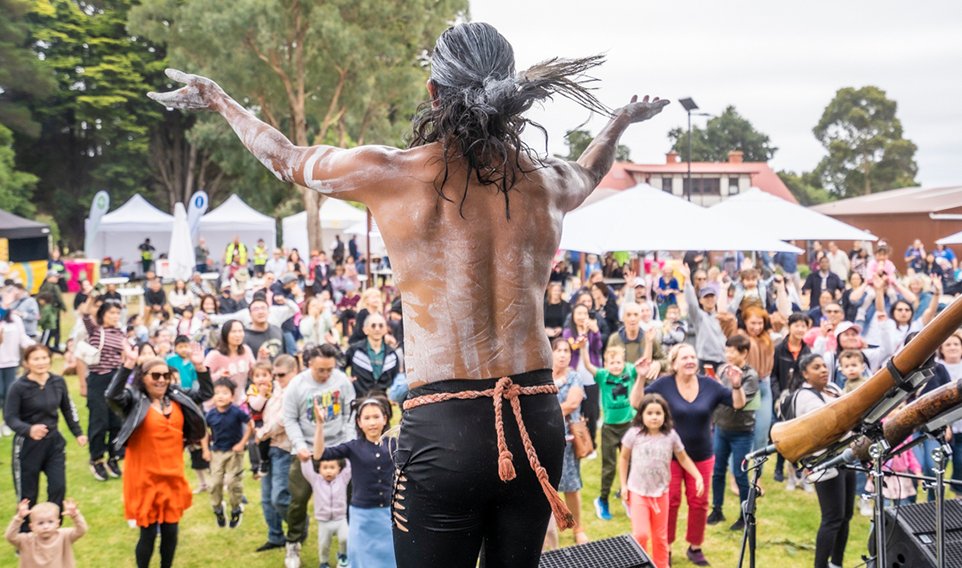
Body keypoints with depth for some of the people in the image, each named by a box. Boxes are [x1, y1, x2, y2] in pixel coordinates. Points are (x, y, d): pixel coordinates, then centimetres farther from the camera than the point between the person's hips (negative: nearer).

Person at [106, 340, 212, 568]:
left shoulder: (177, 397, 8)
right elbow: (113, 396, -27)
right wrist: (128, 364, -34)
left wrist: (200, 367, 1)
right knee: (148, 532, 1)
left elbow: (205, 393, 16)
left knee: (170, 530, 10)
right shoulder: (134, 400, -8)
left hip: (173, 476, 5)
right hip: (145, 478, -5)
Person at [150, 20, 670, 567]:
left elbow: (287, 159, 13)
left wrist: (220, 100, 31)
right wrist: (622, 121, 54)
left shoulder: (392, 174, -6)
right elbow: (590, 173, 32)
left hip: (443, 426, -4)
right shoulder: (549, 183, 5)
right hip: (538, 420, 4)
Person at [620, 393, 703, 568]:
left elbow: (683, 458, 7)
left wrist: (698, 477, -3)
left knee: (660, 537, 12)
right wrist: (623, 485, 0)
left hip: (661, 493, 2)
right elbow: (624, 458, 2)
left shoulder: (671, 436, -5)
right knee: (640, 534, -12)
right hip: (638, 492, -2)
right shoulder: (634, 434, -9)